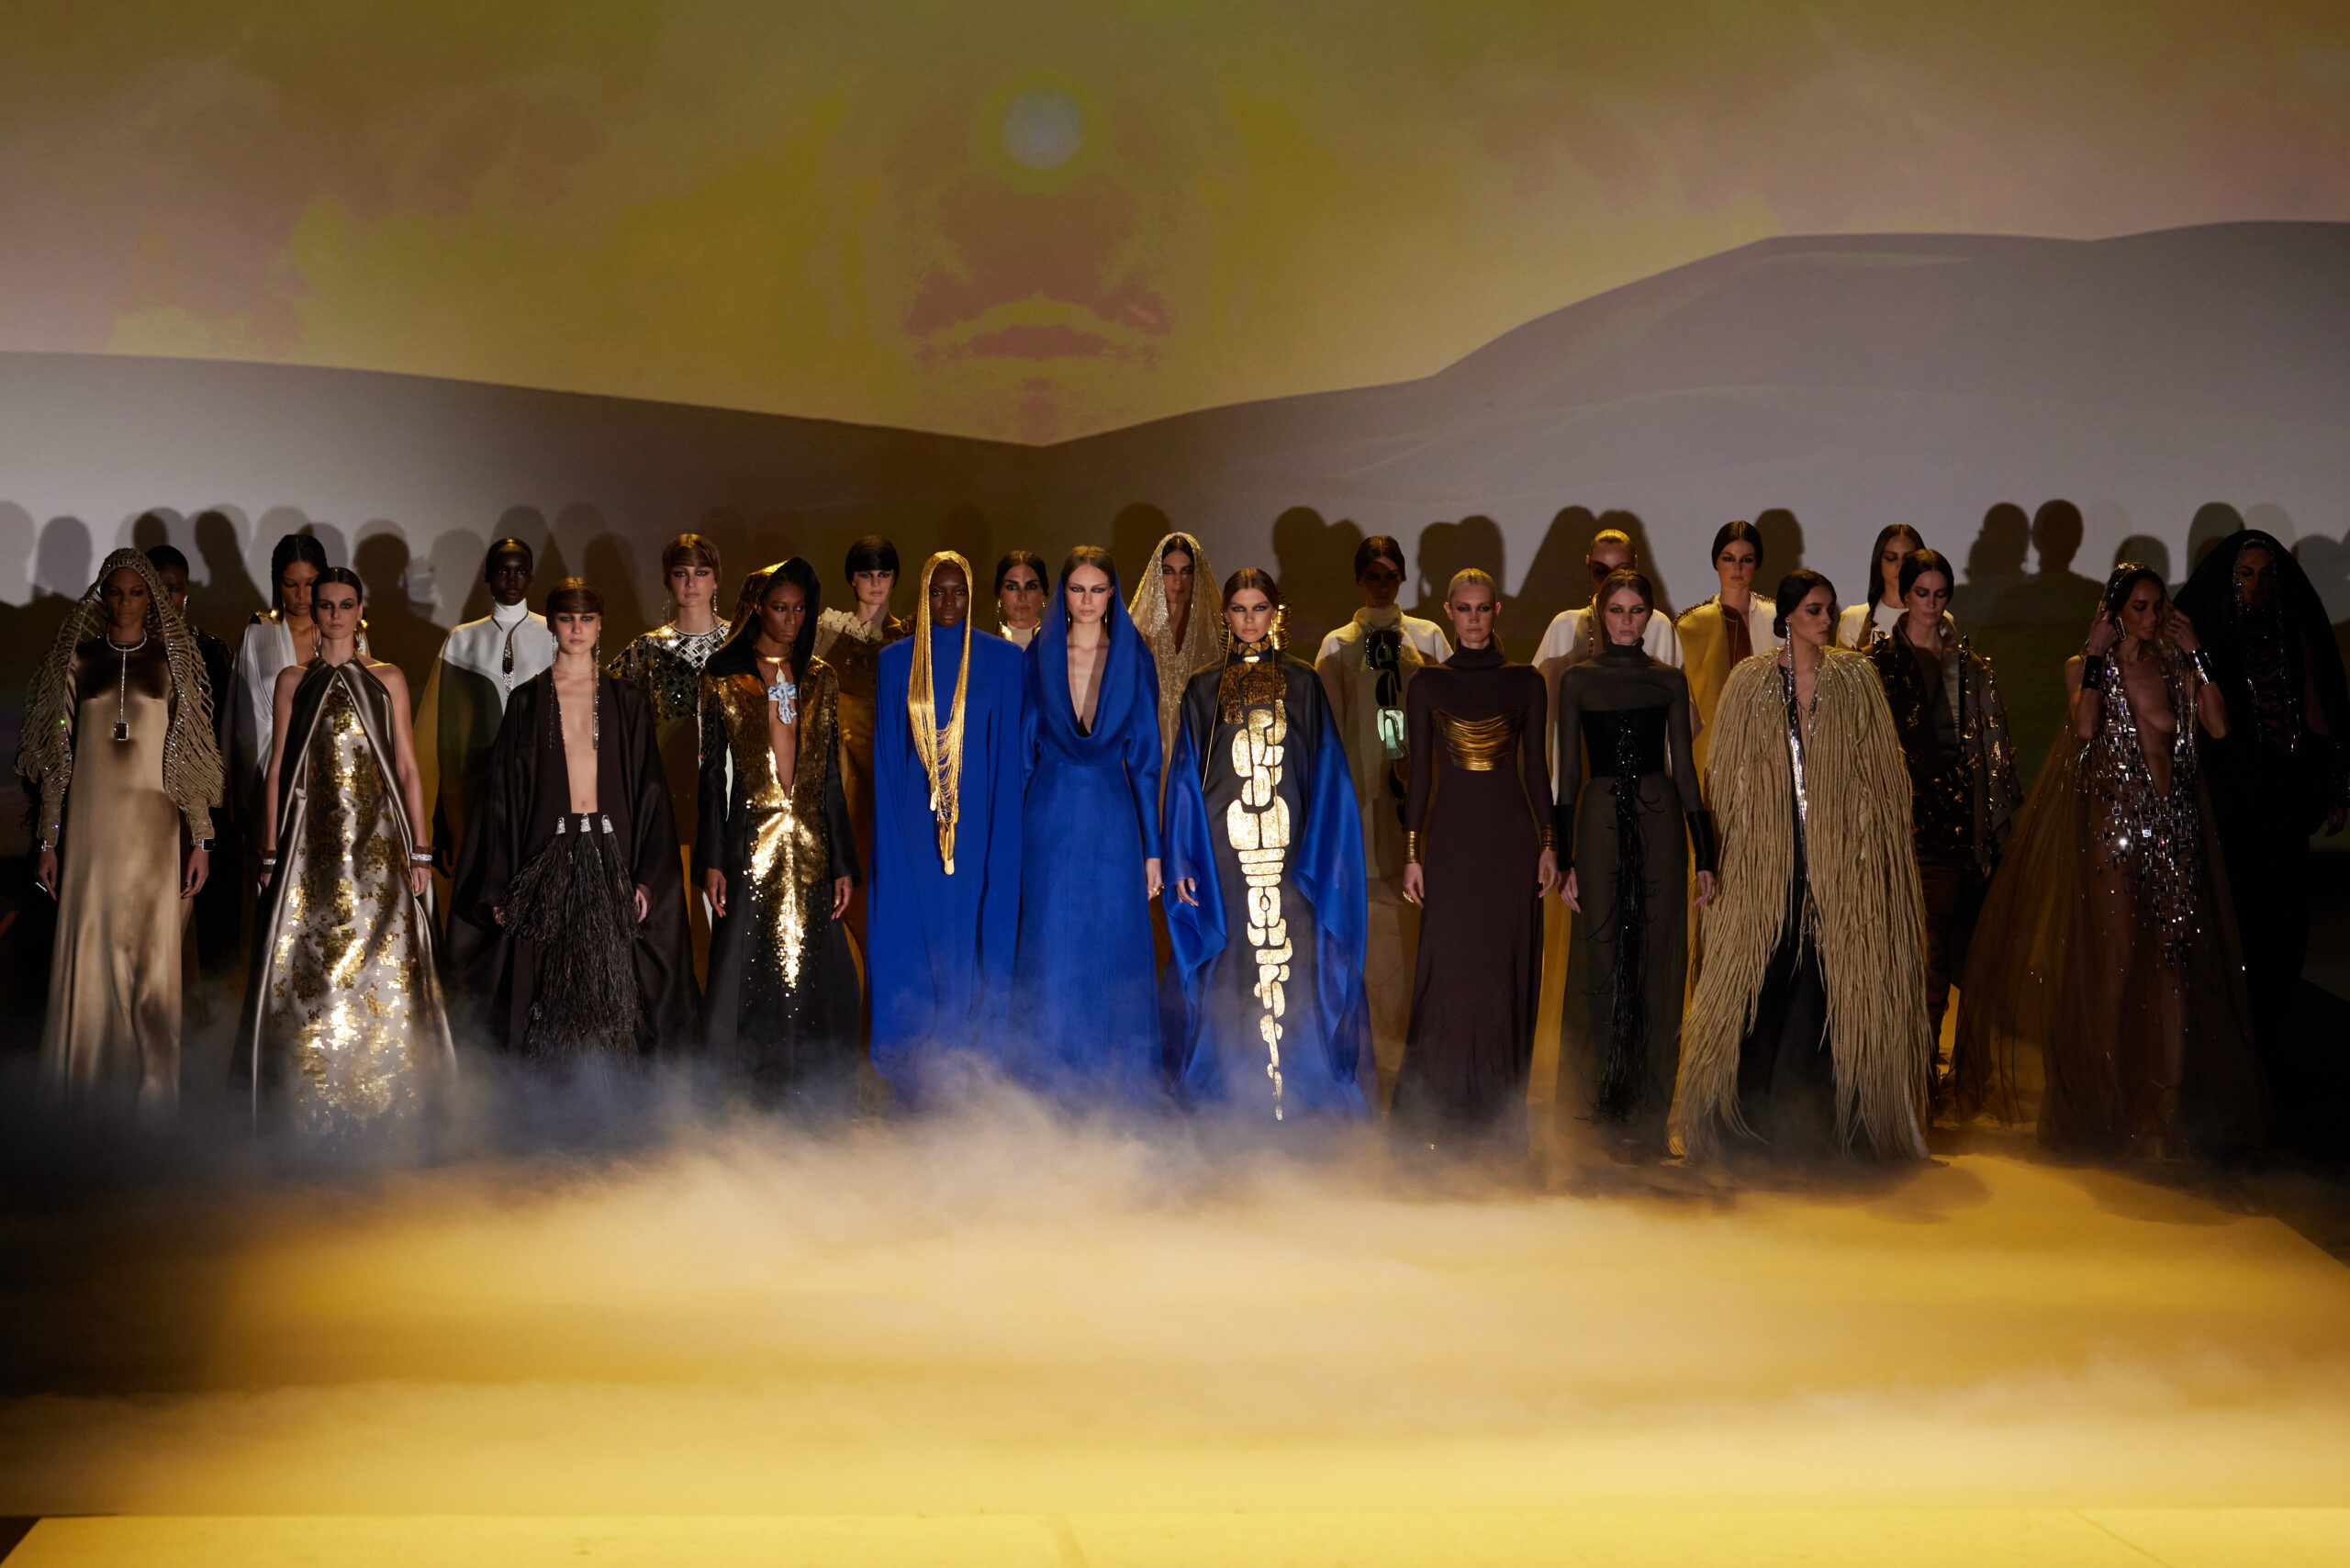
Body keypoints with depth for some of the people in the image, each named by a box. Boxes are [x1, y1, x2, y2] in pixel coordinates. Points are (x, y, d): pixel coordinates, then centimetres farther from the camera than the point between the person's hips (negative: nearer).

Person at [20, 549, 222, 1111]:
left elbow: (192, 753, 4)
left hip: (154, 821, -1)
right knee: (87, 943, 1)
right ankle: (87, 1072, 12)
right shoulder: (78, 658, 8)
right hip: (89, 820, 1)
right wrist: (47, 837, 5)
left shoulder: (172, 659, 6)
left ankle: (153, 1078, 4)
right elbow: (57, 753, 9)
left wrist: (200, 837, -1)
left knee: (151, 948, -3)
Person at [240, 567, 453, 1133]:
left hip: (376, 841, 0)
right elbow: (277, 769, 8)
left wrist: (418, 850, 0)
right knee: (306, 969, -2)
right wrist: (271, 852, 1)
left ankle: (377, 1097, 8)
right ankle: (315, 1102, 6)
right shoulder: (293, 680, 9)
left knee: (381, 968, -2)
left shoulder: (387, 678, 8)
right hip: (311, 842, 0)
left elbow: (408, 769, 6)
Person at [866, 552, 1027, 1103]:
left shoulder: (1004, 661, 3)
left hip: (982, 823, -1)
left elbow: (1015, 753, 4)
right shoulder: (896, 662, 6)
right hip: (915, 824, 1)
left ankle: (973, 1061, 9)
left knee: (974, 929, 0)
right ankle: (918, 1072, 9)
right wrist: (888, 826, 2)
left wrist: (1009, 825, -2)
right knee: (915, 930, 1)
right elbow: (885, 756, 8)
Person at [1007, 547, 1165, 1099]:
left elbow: (1145, 756, 2)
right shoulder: (1038, 657, 3)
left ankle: (1119, 1070, 14)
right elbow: (1023, 748, 6)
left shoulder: (1134, 659, 2)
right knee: (1052, 945, 2)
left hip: (1113, 817, 0)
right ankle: (1053, 1069, 14)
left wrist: (1152, 847, 0)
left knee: (1116, 945, 2)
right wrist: (1012, 834, 0)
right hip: (1051, 817, 0)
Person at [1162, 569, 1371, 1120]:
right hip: (1223, 855, 0)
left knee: (1294, 968, -4)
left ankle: (1296, 1093, 5)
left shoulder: (1303, 686, 9)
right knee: (1229, 977, 0)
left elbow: (1326, 778, 6)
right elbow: (1184, 780, 7)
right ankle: (1233, 1092, 9)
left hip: (1290, 853, 0)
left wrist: (1321, 860, -2)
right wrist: (1182, 863, -2)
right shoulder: (1203, 690, 10)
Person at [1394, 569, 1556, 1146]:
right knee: (1449, 969, -3)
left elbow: (1537, 765, 7)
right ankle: (1440, 1112, 7)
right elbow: (1419, 771, 3)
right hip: (1451, 837, -1)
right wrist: (1412, 853, -2)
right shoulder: (1428, 684, 5)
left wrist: (1549, 842, 0)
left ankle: (1500, 1113, 12)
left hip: (1512, 837, 1)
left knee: (1508, 971, 2)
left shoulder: (1525, 681, 7)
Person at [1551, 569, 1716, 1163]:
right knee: (1600, 959, -2)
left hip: (1660, 822, 1)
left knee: (1657, 966, 1)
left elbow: (1684, 767, 10)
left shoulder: (1669, 680, 9)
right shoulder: (1577, 680, 7)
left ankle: (1646, 1118, 9)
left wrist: (1704, 852, 6)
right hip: (1599, 823, -1)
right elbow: (1567, 772, 5)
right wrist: (1564, 856, -1)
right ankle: (1597, 1110, 9)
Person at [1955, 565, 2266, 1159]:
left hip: (2173, 827, 3)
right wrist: (2096, 655, -11)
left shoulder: (2173, 665, 11)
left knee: (2174, 959, 2)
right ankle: (2107, 1097, 6)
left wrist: (2196, 654, -2)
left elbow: (2218, 726, -3)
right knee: (2118, 960, -3)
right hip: (2113, 825, -3)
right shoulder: (2086, 667, 3)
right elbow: (2084, 727, -17)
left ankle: (2173, 1100, 6)